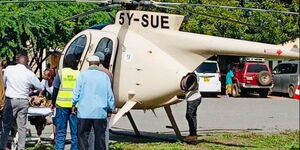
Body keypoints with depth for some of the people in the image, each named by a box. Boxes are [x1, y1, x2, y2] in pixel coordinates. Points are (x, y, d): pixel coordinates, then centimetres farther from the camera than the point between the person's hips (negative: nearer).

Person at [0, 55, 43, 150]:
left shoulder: (8, 69, -2)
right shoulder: (30, 74, -4)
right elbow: (40, 88, 6)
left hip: (11, 100, 0)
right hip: (23, 101, 0)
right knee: (22, 127, 6)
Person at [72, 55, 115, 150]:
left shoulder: (83, 75, 0)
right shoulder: (104, 76, 6)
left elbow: (77, 91, -1)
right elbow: (109, 94, 8)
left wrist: (74, 104, 10)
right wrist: (110, 109, 16)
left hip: (85, 111, -2)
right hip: (100, 112, 2)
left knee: (83, 136, 3)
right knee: (100, 136, 7)